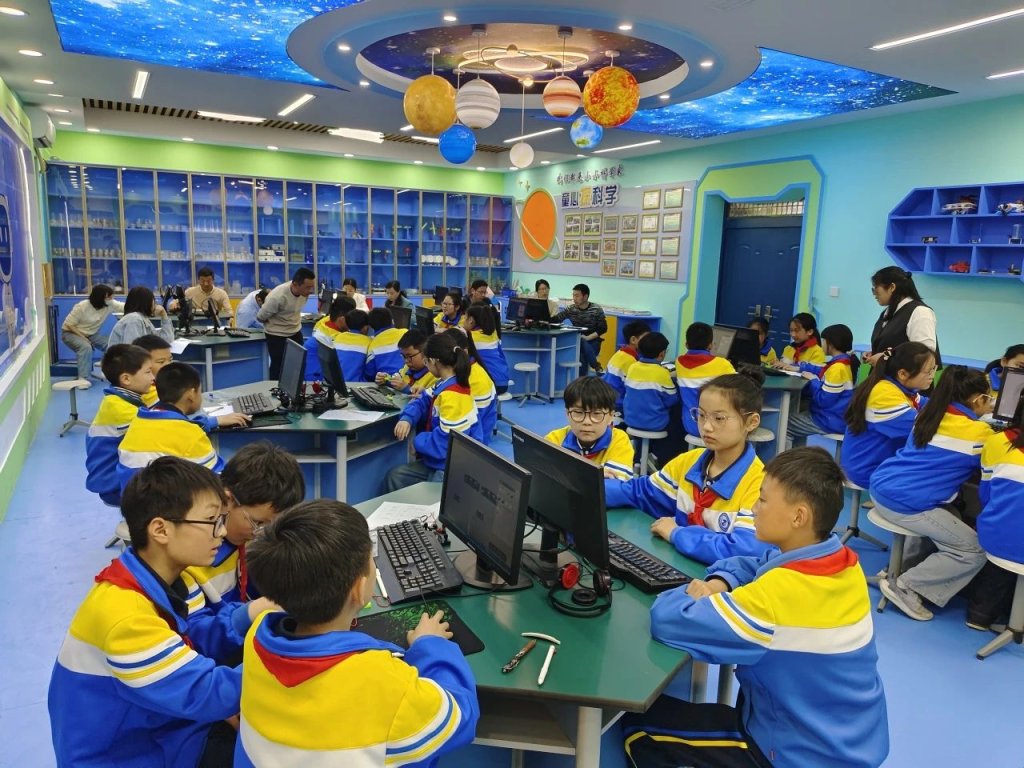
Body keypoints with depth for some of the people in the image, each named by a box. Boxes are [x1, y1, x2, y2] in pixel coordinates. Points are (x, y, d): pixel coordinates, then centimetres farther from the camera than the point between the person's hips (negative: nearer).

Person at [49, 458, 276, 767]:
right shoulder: (123, 614, -33)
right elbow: (202, 694, -32)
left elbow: (199, 639, -6)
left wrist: (253, 612, -22)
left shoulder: (169, 575, -3)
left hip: (155, 724, 8)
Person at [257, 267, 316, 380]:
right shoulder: (278, 297, -30)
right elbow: (260, 317, -14)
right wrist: (273, 324, 3)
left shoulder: (304, 290, -13)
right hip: (277, 336, -6)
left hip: (296, 332, 6)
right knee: (279, 366, 4)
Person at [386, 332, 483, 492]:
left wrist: (416, 441, -9)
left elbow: (445, 443, -26)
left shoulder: (453, 396, -26)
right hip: (439, 461, 10)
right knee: (394, 477, 6)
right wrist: (407, 419, -8)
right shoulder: (445, 384, 5)